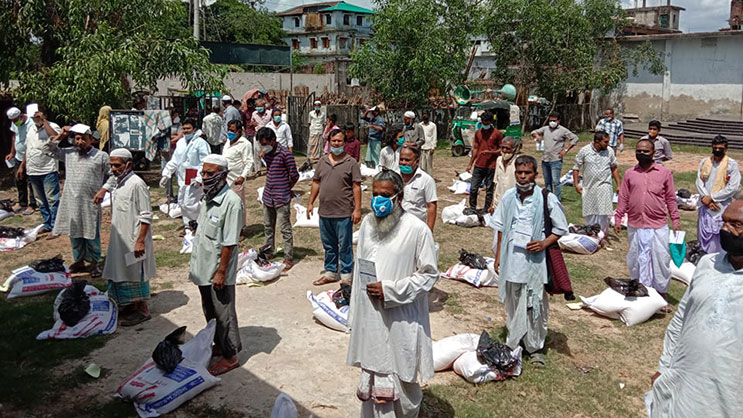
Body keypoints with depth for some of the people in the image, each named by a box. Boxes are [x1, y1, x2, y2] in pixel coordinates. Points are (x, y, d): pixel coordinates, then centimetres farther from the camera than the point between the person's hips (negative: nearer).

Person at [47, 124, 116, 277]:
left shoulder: (101, 156, -5)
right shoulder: (68, 153, 5)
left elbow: (112, 175, -1)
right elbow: (50, 149, 13)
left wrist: (103, 190, -12)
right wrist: (61, 135, 3)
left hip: (91, 202, -4)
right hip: (71, 201, 4)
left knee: (91, 234, 5)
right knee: (74, 233, 13)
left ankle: (94, 263, 17)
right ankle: (79, 260, 28)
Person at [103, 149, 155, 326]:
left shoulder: (137, 184, -17)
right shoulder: (119, 183, 11)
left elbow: (146, 216, -19)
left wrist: (140, 241, -22)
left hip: (133, 239, -9)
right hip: (120, 238, 9)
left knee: (136, 273, 0)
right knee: (121, 271, 16)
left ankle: (143, 310, 12)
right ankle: (130, 305, 30)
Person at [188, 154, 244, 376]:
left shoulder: (231, 202, -21)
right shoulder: (208, 198, 7)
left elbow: (229, 242, -21)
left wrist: (221, 272, -20)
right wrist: (194, 262, 18)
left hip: (218, 271, -9)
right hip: (203, 268, 9)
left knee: (223, 313, 4)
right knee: (209, 311, 21)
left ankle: (230, 356, 18)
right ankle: (219, 345, 39)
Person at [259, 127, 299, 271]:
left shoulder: (285, 153, -15)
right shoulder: (266, 153, 8)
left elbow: (294, 175, -10)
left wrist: (286, 188, 2)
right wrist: (269, 186, 12)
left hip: (281, 197, -8)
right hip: (268, 195, 8)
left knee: (285, 228, -2)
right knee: (268, 226, 18)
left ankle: (288, 258, 5)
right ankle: (269, 252, 33)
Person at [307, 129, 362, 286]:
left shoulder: (351, 162, -5)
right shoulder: (322, 161, 10)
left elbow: (356, 186, -8)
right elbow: (316, 183, 15)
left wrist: (357, 209, -13)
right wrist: (310, 203, 11)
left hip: (343, 213, -5)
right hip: (324, 212, 5)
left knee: (345, 246, 3)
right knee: (328, 245, 16)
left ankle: (346, 276, 15)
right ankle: (331, 273, 30)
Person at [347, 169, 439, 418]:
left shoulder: (417, 229, -14)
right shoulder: (367, 223, 4)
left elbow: (429, 275, -10)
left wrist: (390, 290, -18)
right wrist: (355, 312, 13)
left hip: (401, 318, -5)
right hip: (369, 316, 5)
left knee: (402, 377, 8)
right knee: (373, 374, 15)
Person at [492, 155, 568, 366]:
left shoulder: (547, 198, -8)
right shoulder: (509, 197, 3)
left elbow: (561, 228, 1)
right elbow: (500, 228, 11)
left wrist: (544, 243, -15)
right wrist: (498, 256, 9)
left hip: (534, 260, -3)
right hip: (511, 258, 3)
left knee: (535, 305, 2)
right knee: (513, 303, 15)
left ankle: (535, 346, 20)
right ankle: (513, 342, 31)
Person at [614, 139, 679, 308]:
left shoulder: (665, 172, 0)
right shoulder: (629, 174, 5)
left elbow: (671, 198, 3)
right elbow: (623, 198, 8)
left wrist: (675, 220, 1)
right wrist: (618, 219, 5)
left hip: (658, 226, -2)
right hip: (635, 225, 2)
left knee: (661, 259, 3)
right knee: (637, 260, 11)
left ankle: (661, 294, 17)